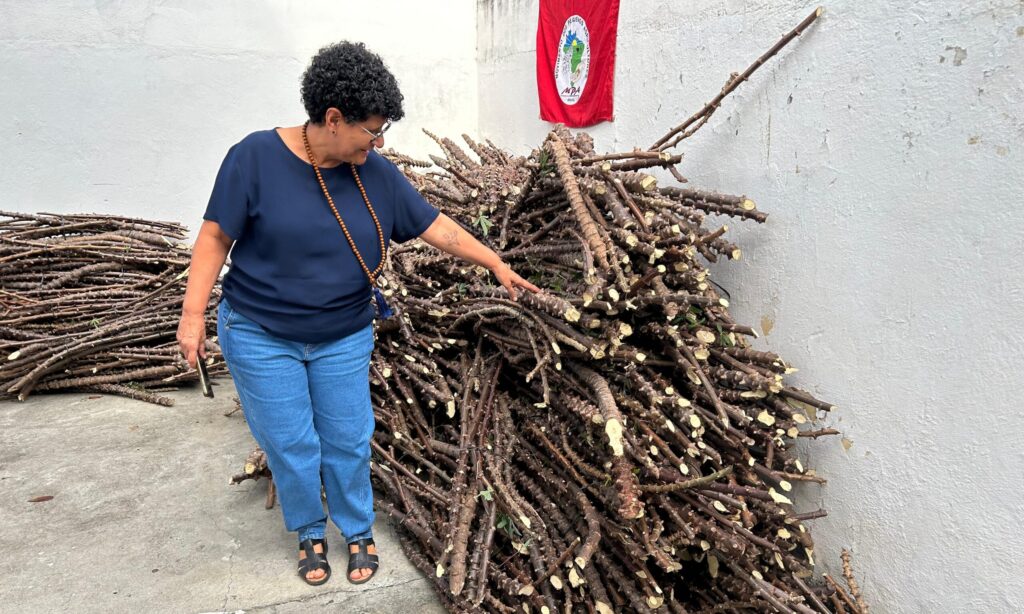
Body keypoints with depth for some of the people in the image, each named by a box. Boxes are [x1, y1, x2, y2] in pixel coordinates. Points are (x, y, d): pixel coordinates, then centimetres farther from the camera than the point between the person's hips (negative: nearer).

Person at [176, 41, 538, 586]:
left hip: (343, 340, 3)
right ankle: (310, 533, 33)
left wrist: (497, 265, 1)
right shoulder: (256, 156, -14)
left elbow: (438, 228, 1)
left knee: (348, 442, 9)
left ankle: (358, 533, 33)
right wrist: (194, 313, -12)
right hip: (260, 337, -2)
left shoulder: (377, 175, -5)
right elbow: (216, 236, -9)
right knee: (291, 447, 7)